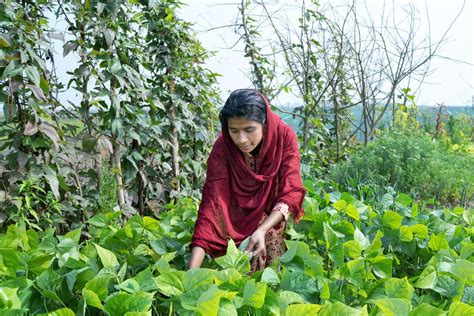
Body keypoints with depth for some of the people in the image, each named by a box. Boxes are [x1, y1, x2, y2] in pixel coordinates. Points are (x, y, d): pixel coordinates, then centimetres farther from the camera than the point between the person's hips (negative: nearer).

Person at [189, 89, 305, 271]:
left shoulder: (285, 136, -23)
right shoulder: (222, 149, -25)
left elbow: (291, 192, -22)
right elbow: (212, 203, -30)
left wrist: (262, 230, -38)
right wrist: (193, 269, -38)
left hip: (274, 219, 0)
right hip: (237, 221, 0)